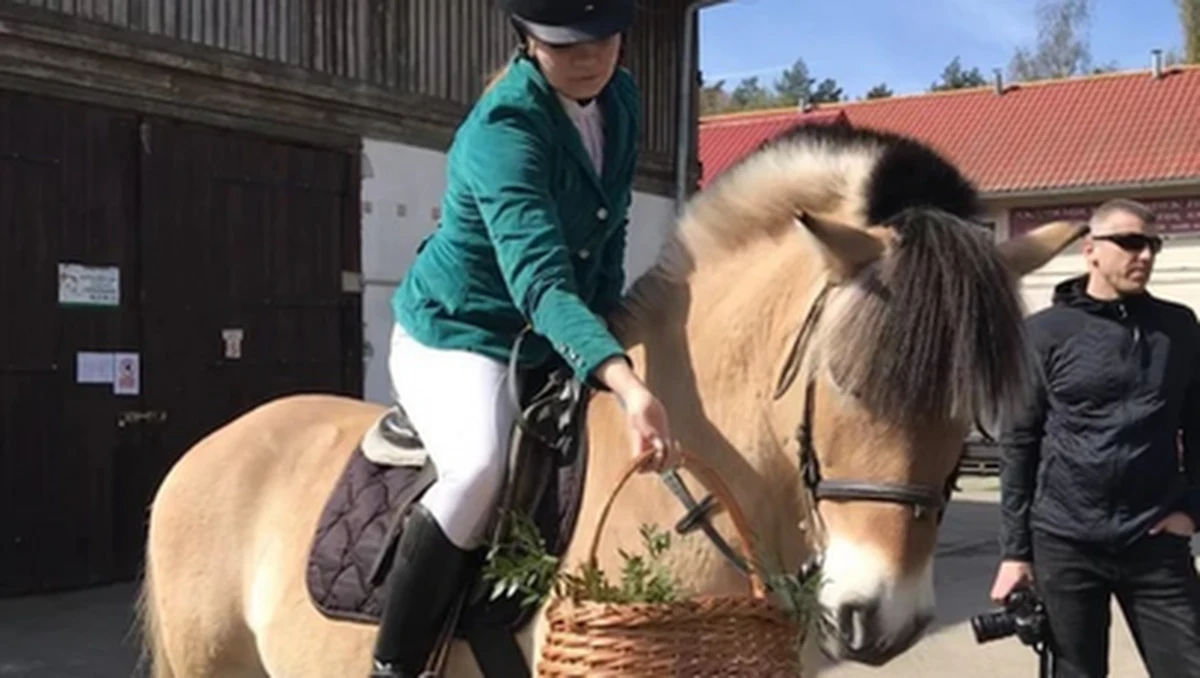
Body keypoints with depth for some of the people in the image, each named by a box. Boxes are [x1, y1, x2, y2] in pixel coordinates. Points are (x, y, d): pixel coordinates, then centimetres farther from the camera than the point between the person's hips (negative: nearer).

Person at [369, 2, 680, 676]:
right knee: (482, 465, -34)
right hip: (456, 334, -8)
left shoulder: (622, 100, -3)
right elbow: (540, 281, -41)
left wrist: (609, 336, 0)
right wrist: (626, 383, -55)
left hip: (560, 343, 8)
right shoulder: (504, 129, -28)